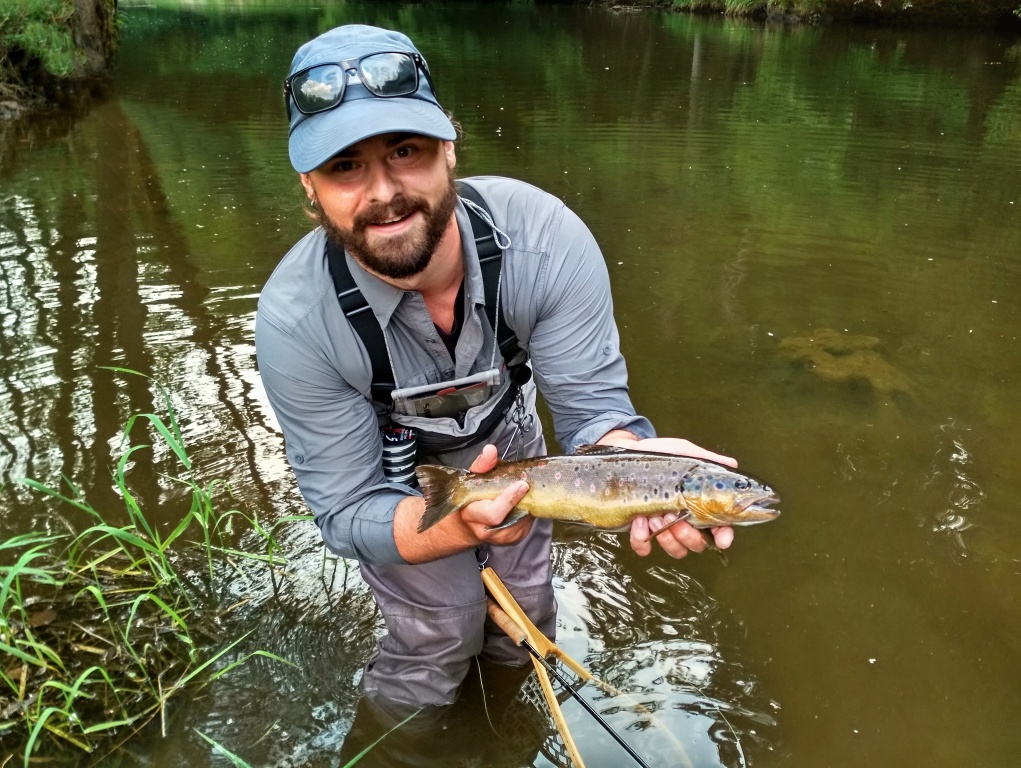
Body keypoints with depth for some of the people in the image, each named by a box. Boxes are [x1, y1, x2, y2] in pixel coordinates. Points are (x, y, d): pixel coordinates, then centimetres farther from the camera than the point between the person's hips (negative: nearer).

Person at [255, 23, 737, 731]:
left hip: (506, 439, 3)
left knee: (525, 631, 21)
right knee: (438, 642, 7)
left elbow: (589, 400, -29)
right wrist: (458, 525, -51)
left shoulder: (546, 237, -35)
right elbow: (349, 512, -30)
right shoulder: (294, 320, -35)